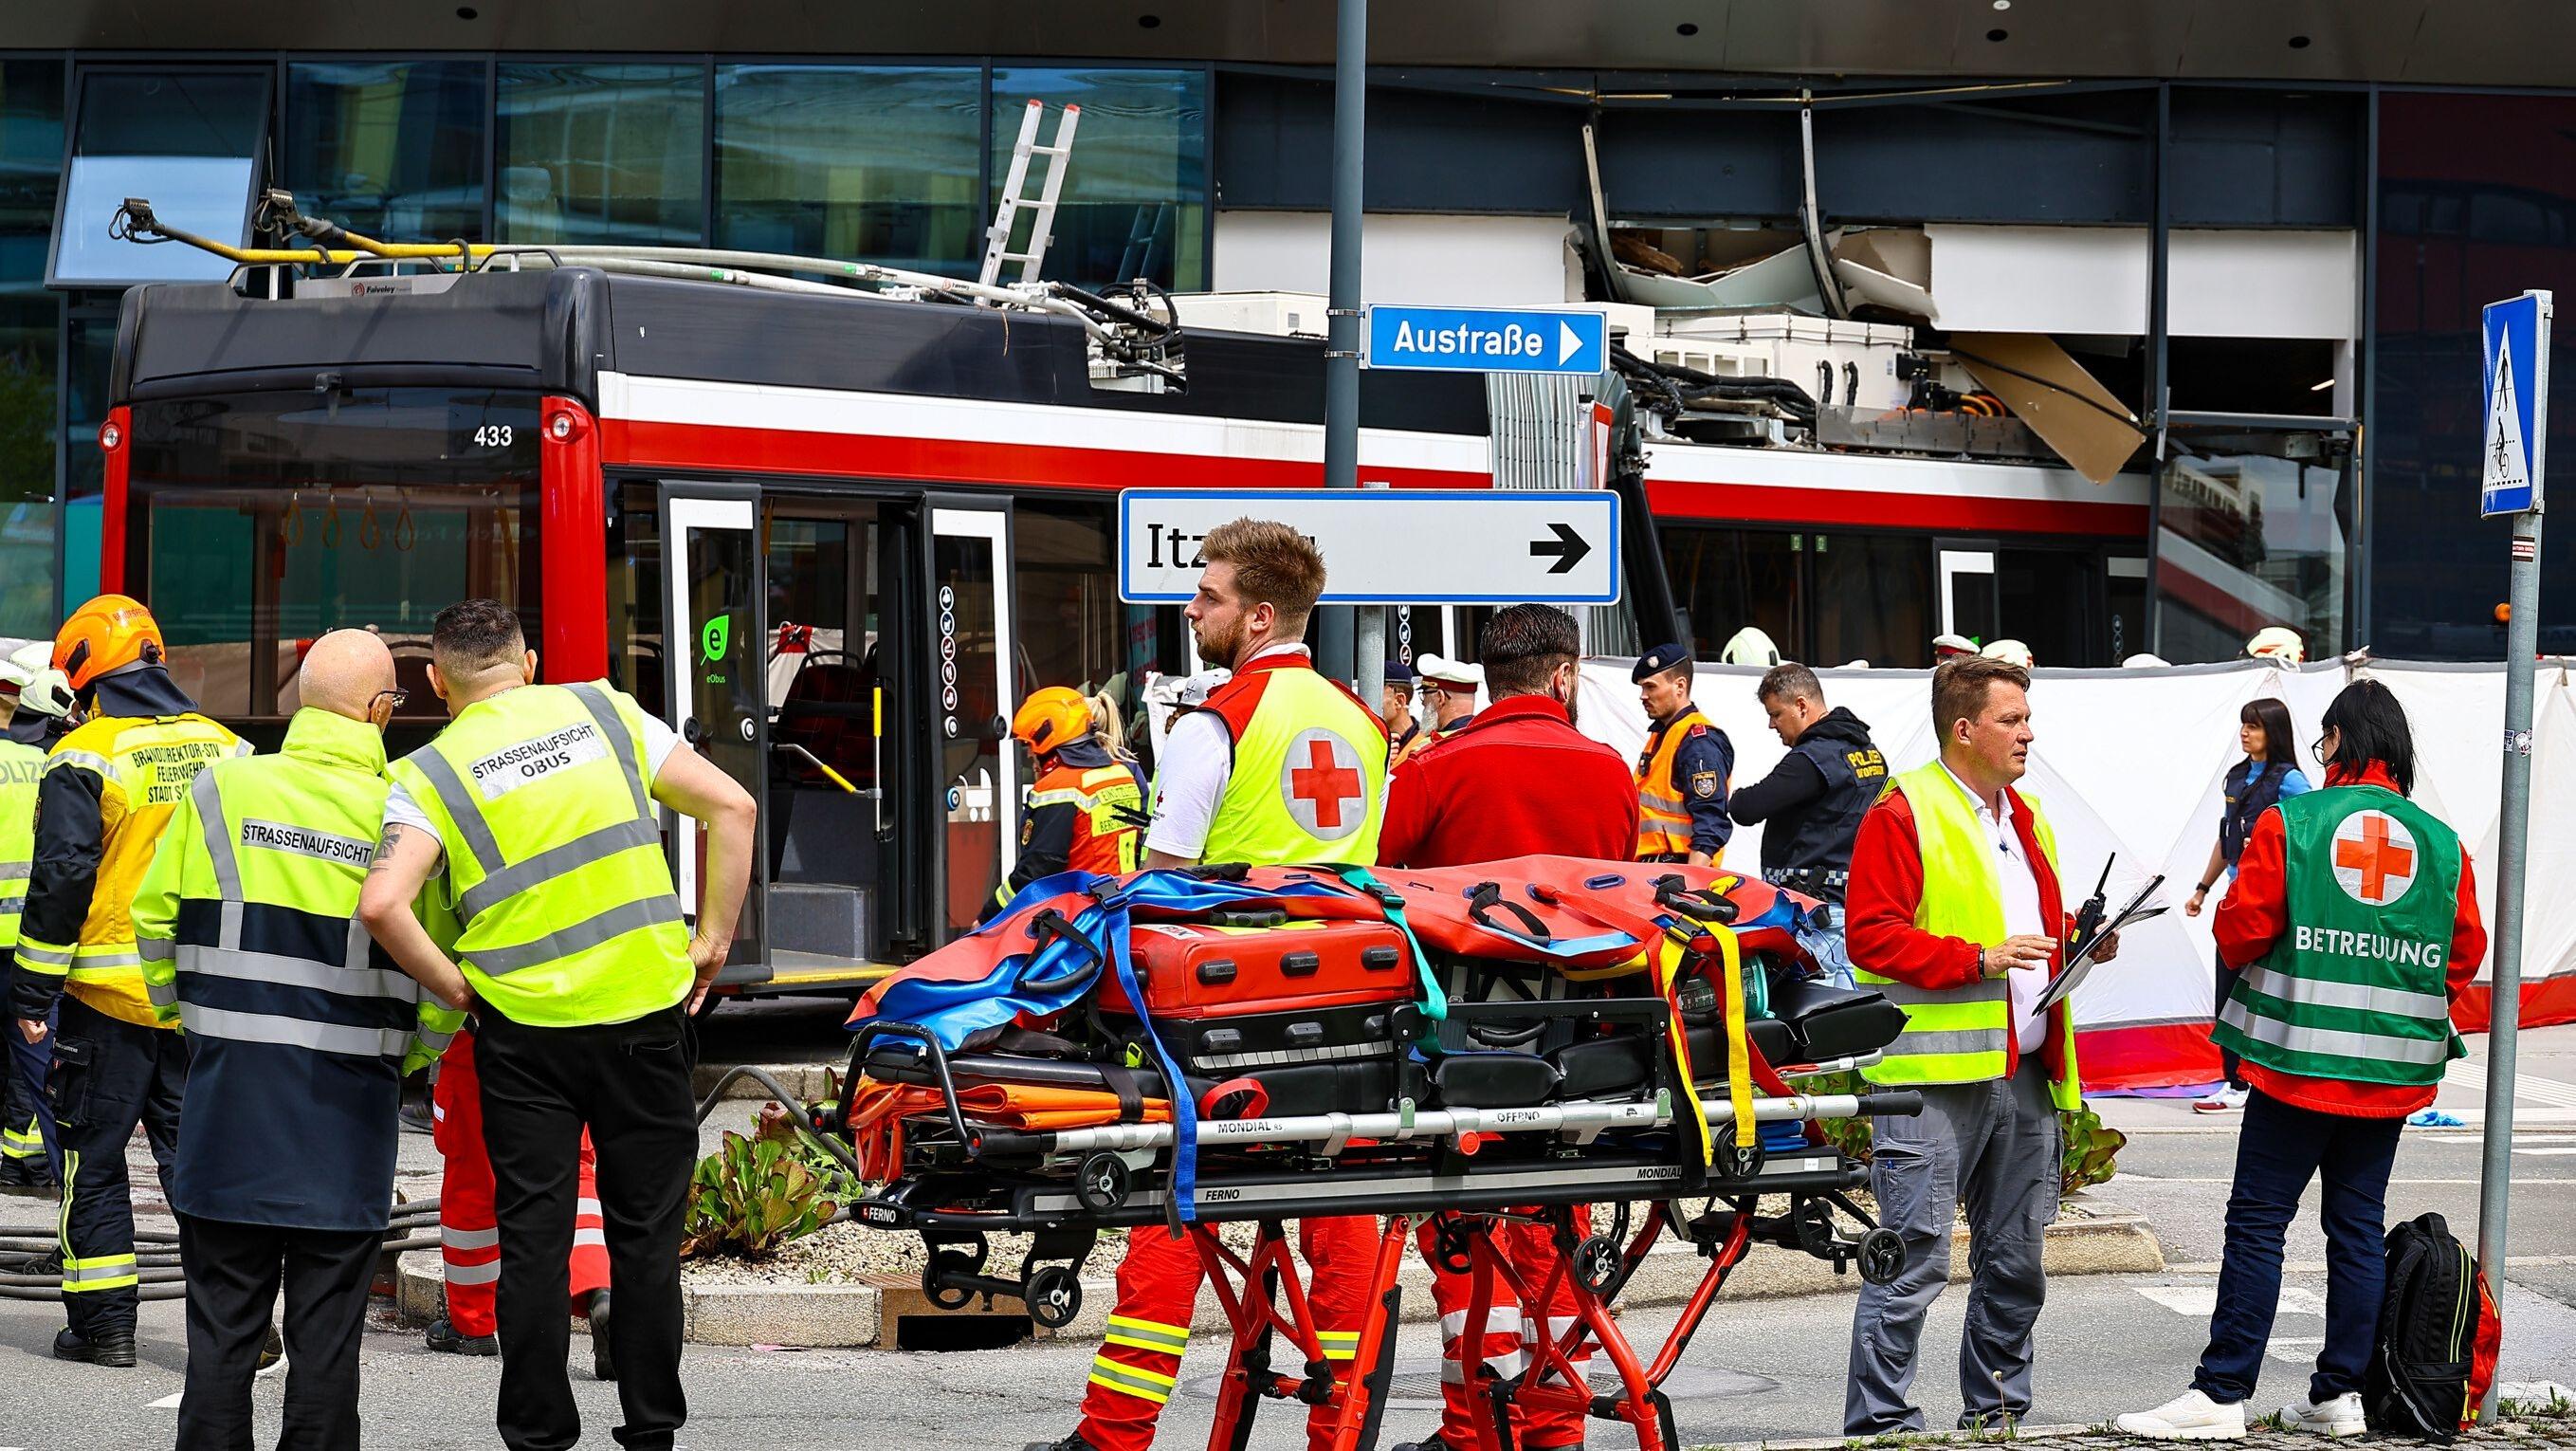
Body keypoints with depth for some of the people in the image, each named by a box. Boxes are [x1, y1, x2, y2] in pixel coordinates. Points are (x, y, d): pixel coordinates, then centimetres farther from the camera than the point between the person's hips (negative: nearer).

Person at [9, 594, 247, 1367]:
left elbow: (61, 880, -12)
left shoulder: (86, 757, -9)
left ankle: (104, 1320, 6)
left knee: (94, 1158, 6)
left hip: (110, 990, -5)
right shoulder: (227, 749, 8)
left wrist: (33, 991, -6)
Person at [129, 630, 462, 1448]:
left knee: (222, 1317, 9)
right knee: (327, 1323, 6)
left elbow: (156, 920, 4)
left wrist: (181, 1011, 20)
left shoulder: (221, 791, -2)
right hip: (347, 1105, -1)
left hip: (230, 1087, 1)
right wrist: (417, 1050, 15)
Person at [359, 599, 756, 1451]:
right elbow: (731, 809, 3)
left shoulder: (428, 774, -2)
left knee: (534, 1237, 7)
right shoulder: (606, 712, 5)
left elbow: (383, 904, -18)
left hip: (522, 1026, -1)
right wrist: (712, 941, 7)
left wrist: (456, 988, -4)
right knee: (645, 1234, 10)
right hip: (645, 1013, 1)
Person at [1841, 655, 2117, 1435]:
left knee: (2015, 1261, 12)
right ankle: (1880, 1422, -3)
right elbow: (1873, 935, -14)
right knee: (1915, 1259, -8)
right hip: (1935, 1078, -8)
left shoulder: (2026, 820, 19)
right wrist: (1978, 960, -20)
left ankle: (1997, 1412, 22)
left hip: (2025, 1073, 8)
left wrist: (2081, 944, 10)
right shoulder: (1903, 815, -7)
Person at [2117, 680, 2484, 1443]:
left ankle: (2221, 1393, -3)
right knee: (2357, 1224, 11)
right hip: (2393, 1069, 4)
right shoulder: (2443, 844, 3)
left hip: (2299, 1058, -4)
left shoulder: (2290, 823, -7)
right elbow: (2465, 954, 7)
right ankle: (2339, 1394, 13)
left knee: (2257, 1221, -1)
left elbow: (2241, 929, -8)